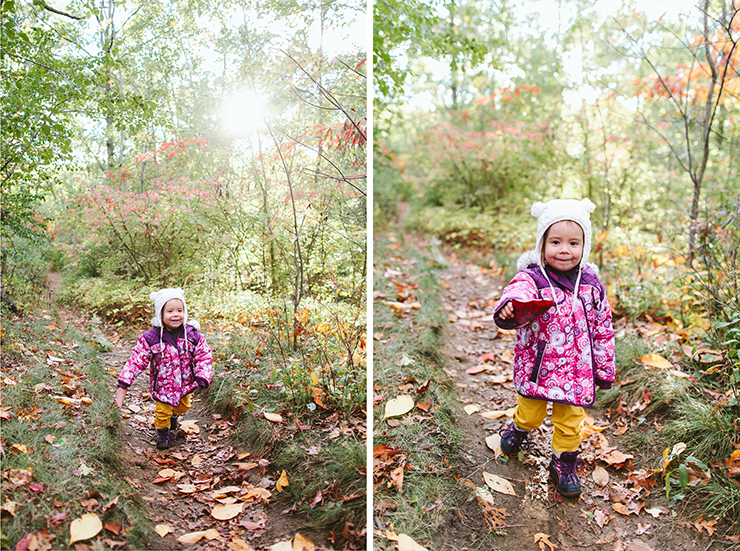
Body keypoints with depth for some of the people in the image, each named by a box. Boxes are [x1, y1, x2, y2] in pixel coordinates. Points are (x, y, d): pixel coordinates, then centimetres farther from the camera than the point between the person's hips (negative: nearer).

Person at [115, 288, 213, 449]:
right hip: (162, 384, -3)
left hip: (185, 383, 3)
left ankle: (173, 415, 59)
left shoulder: (193, 336, -18)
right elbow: (136, 361, -18)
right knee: (162, 411, 12)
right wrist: (123, 385, -21)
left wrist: (202, 379, -25)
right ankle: (163, 432, 41)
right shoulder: (151, 338, -22)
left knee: (183, 406, 25)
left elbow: (204, 358, -12)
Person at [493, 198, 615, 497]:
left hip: (577, 369, 3)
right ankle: (517, 429, 50)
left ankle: (564, 464, 37)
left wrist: (604, 369, 9)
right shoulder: (531, 279, -16)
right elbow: (518, 292, -39)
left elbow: (603, 327, 6)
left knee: (570, 421, 12)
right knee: (531, 414, 16)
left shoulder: (591, 284, -2)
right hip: (538, 367, -2)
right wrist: (510, 306, -64)